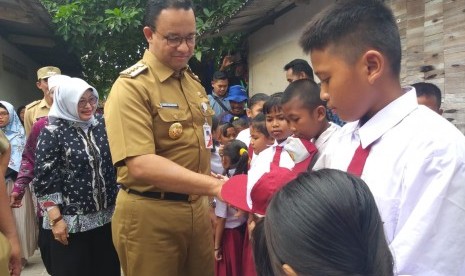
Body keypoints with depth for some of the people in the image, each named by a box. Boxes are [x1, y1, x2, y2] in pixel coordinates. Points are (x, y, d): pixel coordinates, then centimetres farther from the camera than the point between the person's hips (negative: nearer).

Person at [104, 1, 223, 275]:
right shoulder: (131, 87, -16)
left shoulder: (194, 82, 9)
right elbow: (141, 165, -27)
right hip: (150, 214, -7)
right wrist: (216, 186, -33)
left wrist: (207, 196, 12)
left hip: (196, 208, 7)